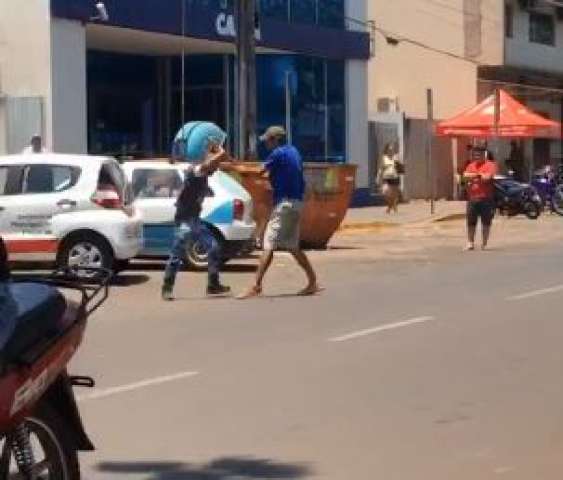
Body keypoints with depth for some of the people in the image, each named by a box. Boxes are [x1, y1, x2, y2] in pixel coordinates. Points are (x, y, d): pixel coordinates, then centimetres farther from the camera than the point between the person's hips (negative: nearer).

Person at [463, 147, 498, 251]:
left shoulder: (490, 165, -3)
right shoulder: (471, 166, 14)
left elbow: (487, 177, -17)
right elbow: (465, 176, -1)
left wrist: (473, 176, -3)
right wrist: (479, 175, -11)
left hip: (486, 198, -5)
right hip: (472, 198, 5)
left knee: (486, 222, 3)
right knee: (471, 222, 7)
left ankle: (484, 244, 10)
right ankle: (470, 243, 16)